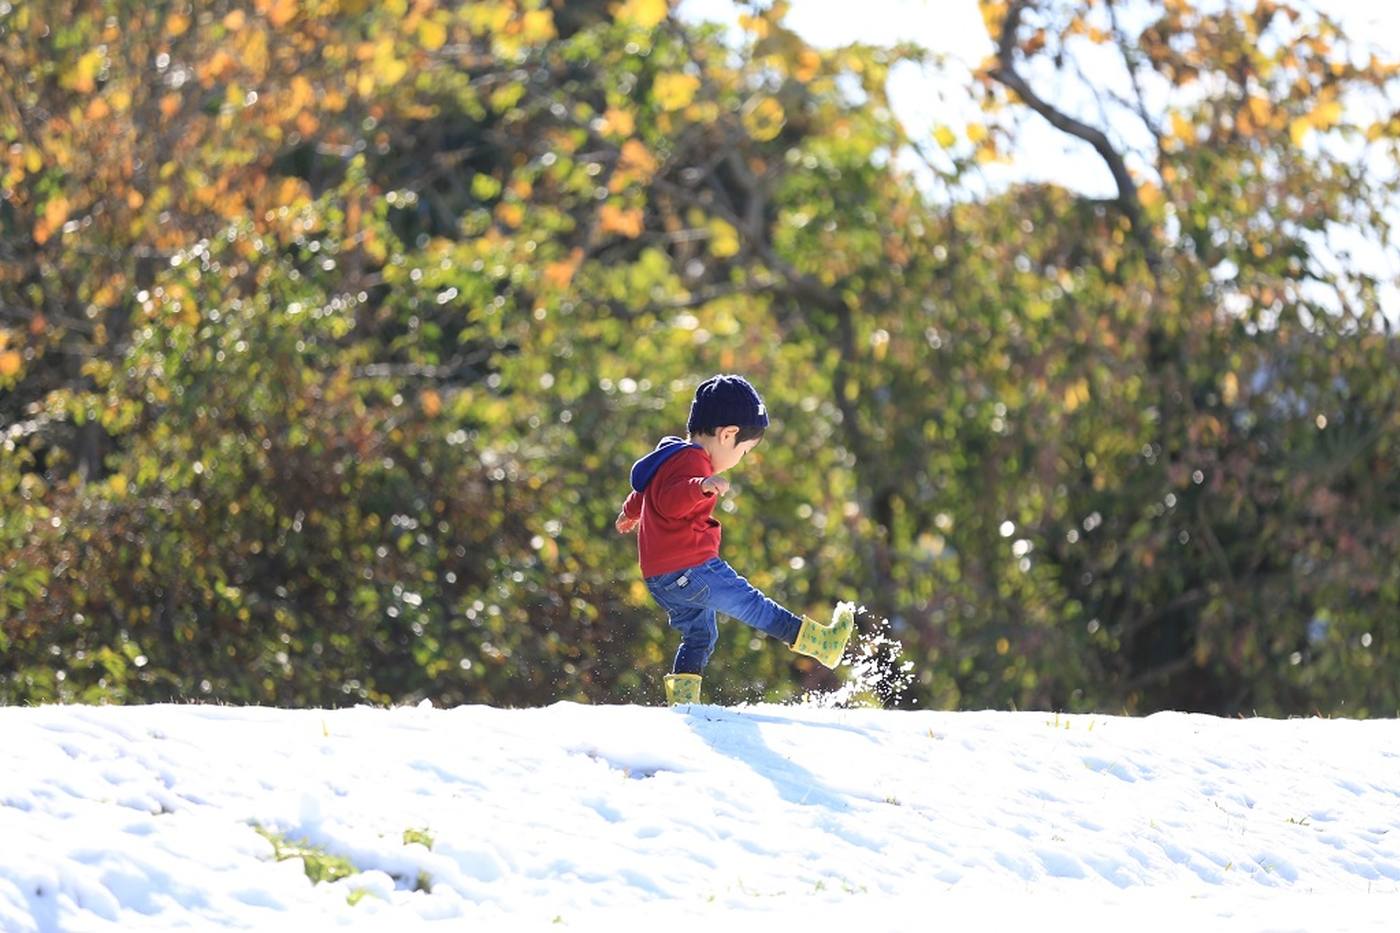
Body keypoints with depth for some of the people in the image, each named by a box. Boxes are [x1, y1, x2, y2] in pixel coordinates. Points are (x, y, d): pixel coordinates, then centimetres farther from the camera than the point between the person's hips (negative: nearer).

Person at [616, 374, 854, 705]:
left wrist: (631, 512, 59)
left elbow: (647, 491, 39)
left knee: (699, 635, 18)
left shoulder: (672, 455, 18)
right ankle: (821, 642, -3)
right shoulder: (692, 461, -16)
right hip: (689, 569, -10)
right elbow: (670, 501, -35)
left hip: (661, 578, 10)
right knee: (751, 604, -6)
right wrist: (701, 487, -53)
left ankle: (681, 702, 16)